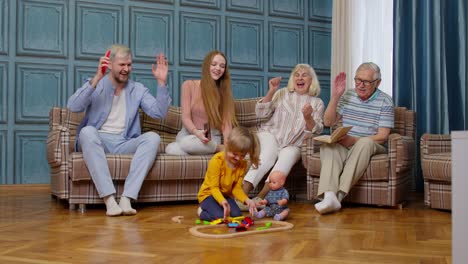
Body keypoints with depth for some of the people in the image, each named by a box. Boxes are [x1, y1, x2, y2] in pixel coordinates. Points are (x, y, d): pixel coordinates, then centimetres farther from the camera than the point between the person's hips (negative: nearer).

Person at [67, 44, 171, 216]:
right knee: (87, 131, -34)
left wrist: (161, 82, -10)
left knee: (153, 138, -25)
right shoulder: (94, 86, 6)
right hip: (96, 141, -2)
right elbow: (73, 107, -14)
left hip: (124, 144, 2)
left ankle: (127, 198, -35)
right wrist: (96, 79, -22)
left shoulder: (137, 89, 12)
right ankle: (109, 199, -40)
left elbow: (159, 113, 0)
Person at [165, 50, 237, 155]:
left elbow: (226, 122, -3)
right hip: (188, 133, 1)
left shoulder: (224, 91, 6)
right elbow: (185, 117, -5)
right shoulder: (189, 85, 2)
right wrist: (196, 132, -26)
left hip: (212, 137, -1)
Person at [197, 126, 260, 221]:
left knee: (237, 215, -18)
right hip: (208, 194, -5)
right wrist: (222, 201, -45)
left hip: (225, 195, 6)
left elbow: (237, 188, -5)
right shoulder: (217, 160, -25)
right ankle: (202, 212, 4)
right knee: (220, 217, -28)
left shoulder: (242, 164, -7)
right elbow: (214, 187, -25)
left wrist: (246, 200, -26)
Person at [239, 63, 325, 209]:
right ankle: (242, 193, -41)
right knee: (268, 155, -32)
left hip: (293, 144, 0)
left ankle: (260, 198, -42)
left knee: (288, 156, -33)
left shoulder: (317, 103, 12)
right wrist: (271, 92, -6)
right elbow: (261, 113, 6)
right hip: (271, 134, 0)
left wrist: (308, 117, -17)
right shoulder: (282, 94, 12)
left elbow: (317, 130, 4)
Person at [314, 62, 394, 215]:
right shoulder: (347, 96, 12)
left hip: (372, 146, -3)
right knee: (327, 147, -30)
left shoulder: (385, 101, 0)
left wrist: (354, 140, -21)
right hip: (345, 145, 3)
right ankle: (329, 195, -51)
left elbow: (382, 136, -8)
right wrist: (335, 96, -2)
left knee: (365, 142, -38)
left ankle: (339, 194, -43)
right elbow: (328, 122, 11)